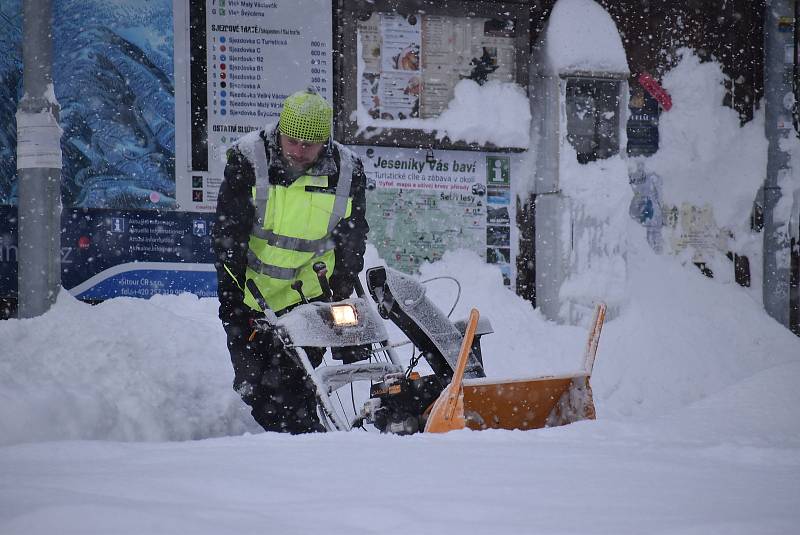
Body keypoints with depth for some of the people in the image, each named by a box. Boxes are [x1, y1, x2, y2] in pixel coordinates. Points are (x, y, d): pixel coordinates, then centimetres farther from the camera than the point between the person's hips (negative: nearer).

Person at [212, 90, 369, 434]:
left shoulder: (347, 173, -6)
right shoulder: (248, 160, -12)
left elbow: (351, 243, 5)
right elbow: (228, 234, -10)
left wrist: (341, 299, 2)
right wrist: (231, 293, -13)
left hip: (308, 299, 0)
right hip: (250, 295, 0)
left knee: (295, 387, -6)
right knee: (255, 386, 0)